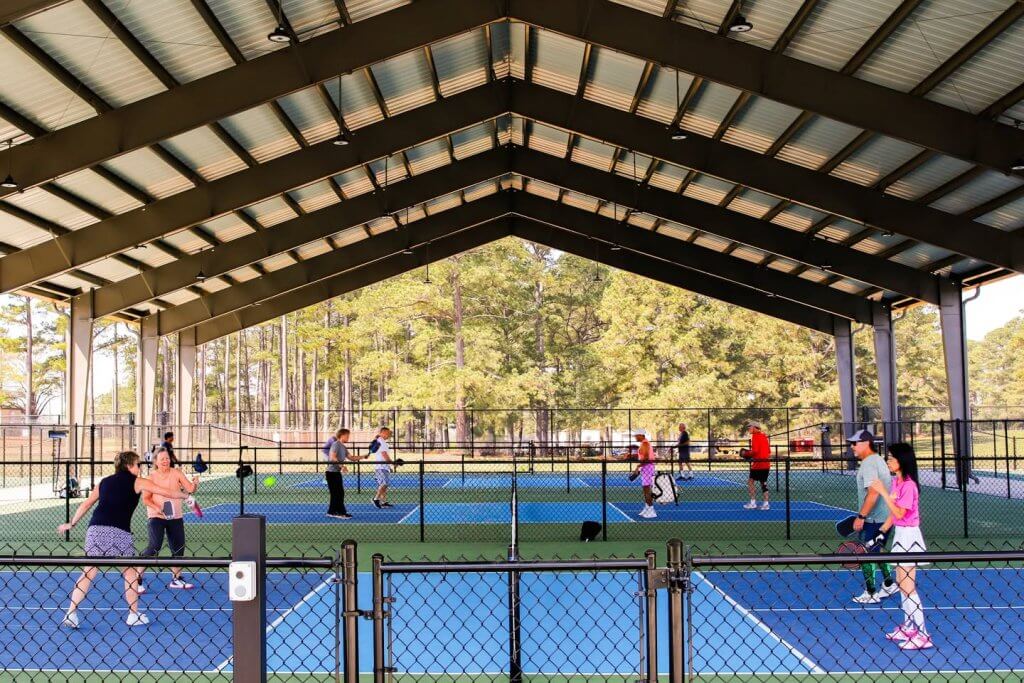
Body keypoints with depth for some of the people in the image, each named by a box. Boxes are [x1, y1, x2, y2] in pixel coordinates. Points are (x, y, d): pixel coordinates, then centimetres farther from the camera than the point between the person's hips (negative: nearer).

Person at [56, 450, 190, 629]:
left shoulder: (104, 482, 22)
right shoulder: (137, 482, 9)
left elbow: (86, 504, 23)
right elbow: (167, 492, 10)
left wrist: (71, 524, 32)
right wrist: (186, 496, 24)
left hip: (95, 529, 4)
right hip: (119, 533, -4)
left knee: (88, 573, 11)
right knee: (130, 573, 13)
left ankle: (71, 614, 4)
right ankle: (134, 615, 19)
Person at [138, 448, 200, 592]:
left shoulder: (176, 473, -1)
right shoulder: (152, 477, -6)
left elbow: (190, 489, -8)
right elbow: (146, 499, -7)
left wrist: (195, 484, -31)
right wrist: (158, 508, -24)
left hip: (176, 517, 4)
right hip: (156, 517, -4)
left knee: (179, 547, 10)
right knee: (155, 546, -18)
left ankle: (176, 579, 28)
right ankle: (138, 578, -8)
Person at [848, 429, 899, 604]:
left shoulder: (868, 463, -18)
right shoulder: (878, 459, 13)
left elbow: (873, 493, -27)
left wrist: (861, 516, -25)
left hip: (873, 520, -10)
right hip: (885, 517, 10)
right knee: (877, 552, 22)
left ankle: (871, 594, 7)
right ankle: (889, 584, 30)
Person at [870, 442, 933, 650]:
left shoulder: (908, 485, -20)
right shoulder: (896, 481, 8)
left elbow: (899, 513, -24)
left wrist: (883, 492, -24)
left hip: (909, 535, -9)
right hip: (900, 534, 9)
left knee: (908, 586, -6)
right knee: (902, 584, 16)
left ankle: (922, 635, 0)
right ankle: (908, 626, 26)